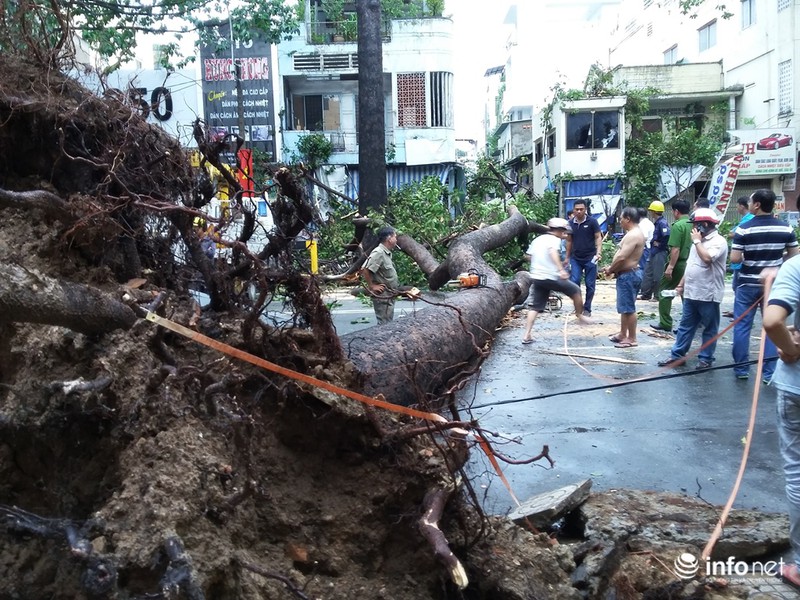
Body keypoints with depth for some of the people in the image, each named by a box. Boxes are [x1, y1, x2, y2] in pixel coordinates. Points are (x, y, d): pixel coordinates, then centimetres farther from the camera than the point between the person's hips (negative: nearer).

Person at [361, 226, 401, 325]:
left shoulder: (386, 253, 12)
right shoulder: (378, 253, -18)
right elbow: (364, 270, -27)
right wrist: (372, 286, -19)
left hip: (389, 297, 10)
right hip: (382, 297, -10)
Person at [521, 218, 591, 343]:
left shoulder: (537, 240, 16)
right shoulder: (554, 239, -7)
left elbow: (529, 255, 19)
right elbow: (553, 252, -28)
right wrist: (561, 269, -40)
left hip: (537, 278, 7)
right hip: (552, 277, -7)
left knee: (535, 307, 8)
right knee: (576, 291, 15)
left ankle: (526, 335, -2)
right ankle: (580, 316, 31)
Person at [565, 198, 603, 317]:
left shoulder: (592, 221, -6)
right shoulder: (570, 223, 4)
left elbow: (598, 237, -5)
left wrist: (598, 252, -21)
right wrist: (567, 257, 16)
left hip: (590, 258, -2)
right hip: (575, 258, 2)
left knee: (590, 285, 4)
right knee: (574, 282, -9)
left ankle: (587, 308, 17)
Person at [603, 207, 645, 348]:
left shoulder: (633, 235, -20)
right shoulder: (633, 233, 14)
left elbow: (621, 257, -26)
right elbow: (622, 255, 18)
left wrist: (610, 270, -11)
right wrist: (612, 267, 6)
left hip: (628, 275, -11)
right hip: (627, 274, 11)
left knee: (628, 308, -5)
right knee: (624, 307, 17)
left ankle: (632, 339, 1)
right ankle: (623, 334, 26)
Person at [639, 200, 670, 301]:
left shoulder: (662, 223, -18)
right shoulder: (656, 222, 12)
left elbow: (667, 236, -30)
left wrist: (659, 244, -18)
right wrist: (653, 241, 7)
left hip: (660, 253, -10)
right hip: (654, 252, 10)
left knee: (658, 275, -2)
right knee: (647, 273, 14)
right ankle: (646, 294, 21)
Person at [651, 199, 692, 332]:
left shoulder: (678, 225, -15)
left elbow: (676, 249, -21)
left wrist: (670, 266, -20)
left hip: (679, 264, -7)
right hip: (690, 264, 7)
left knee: (664, 291, 5)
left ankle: (665, 324, 5)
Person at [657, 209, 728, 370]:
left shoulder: (719, 241, -11)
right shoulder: (699, 241, 16)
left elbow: (707, 258, -28)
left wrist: (697, 241, -15)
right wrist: (681, 284, 17)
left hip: (708, 294, -8)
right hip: (691, 293, 8)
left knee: (709, 329, 5)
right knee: (685, 326, 12)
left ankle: (705, 358, 13)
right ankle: (676, 355, 17)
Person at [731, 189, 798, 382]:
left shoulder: (744, 229, -13)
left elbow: (734, 259, -16)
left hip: (748, 284, -3)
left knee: (741, 326, 8)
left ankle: (741, 368, 13)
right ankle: (770, 372, 9)